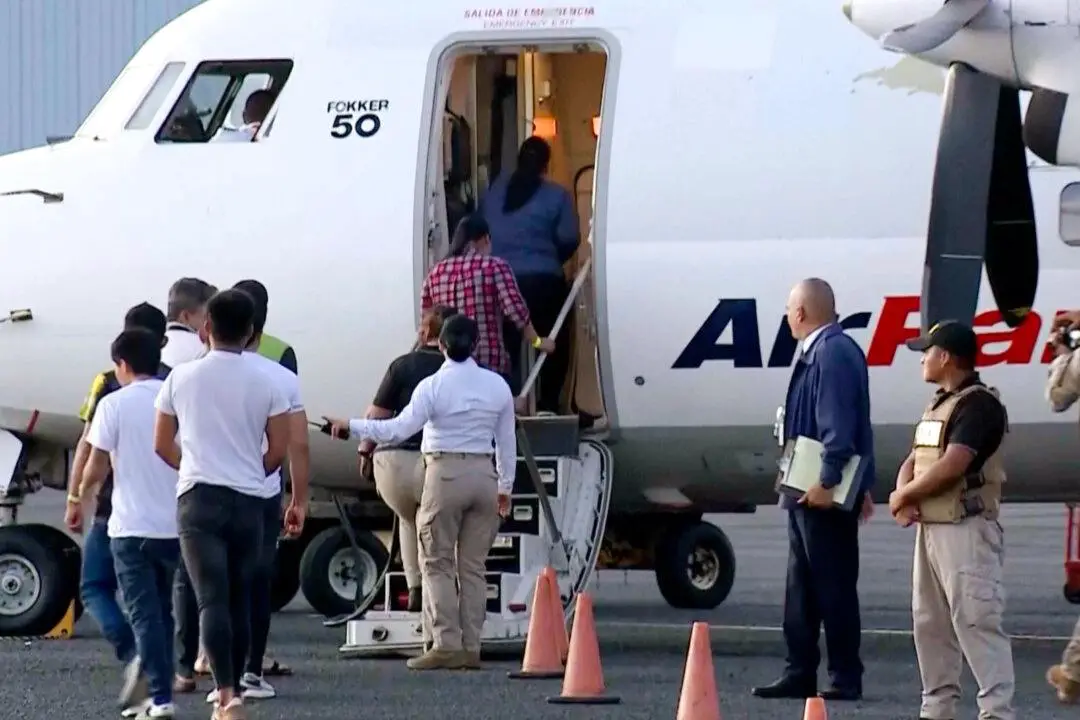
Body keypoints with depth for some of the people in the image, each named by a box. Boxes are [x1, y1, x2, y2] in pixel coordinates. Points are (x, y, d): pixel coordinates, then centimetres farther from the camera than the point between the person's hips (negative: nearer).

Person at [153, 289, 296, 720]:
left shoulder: (181, 378, 1)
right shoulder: (264, 384, 1)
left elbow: (162, 445, 8)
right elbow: (279, 451, 1)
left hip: (198, 498, -2)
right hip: (248, 501, 2)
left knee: (212, 599, -11)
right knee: (240, 603, 13)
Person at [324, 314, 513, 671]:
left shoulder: (434, 386, -11)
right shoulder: (497, 386, 4)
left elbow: (398, 429, -19)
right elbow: (507, 441, 10)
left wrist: (351, 426, -12)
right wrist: (505, 487, 20)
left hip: (445, 473, -5)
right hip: (484, 474, 5)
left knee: (437, 563, 2)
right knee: (473, 565, 9)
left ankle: (446, 644, -7)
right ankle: (471, 647, 7)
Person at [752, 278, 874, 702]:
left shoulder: (833, 353, -16)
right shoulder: (820, 352, 16)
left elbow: (839, 425, -24)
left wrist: (829, 481, -27)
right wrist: (861, 483, 22)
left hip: (826, 496, -11)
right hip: (807, 492, 11)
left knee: (833, 586, -6)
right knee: (801, 588, 13)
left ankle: (845, 678, -2)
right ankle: (800, 674, 17)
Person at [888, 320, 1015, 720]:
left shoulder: (979, 404, -13)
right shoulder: (937, 405, 19)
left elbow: (951, 467, -22)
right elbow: (913, 462, 18)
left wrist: (903, 494, -9)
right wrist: (904, 498, -4)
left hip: (967, 531, -10)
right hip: (930, 528, 10)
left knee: (976, 621, -15)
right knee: (930, 623, 12)